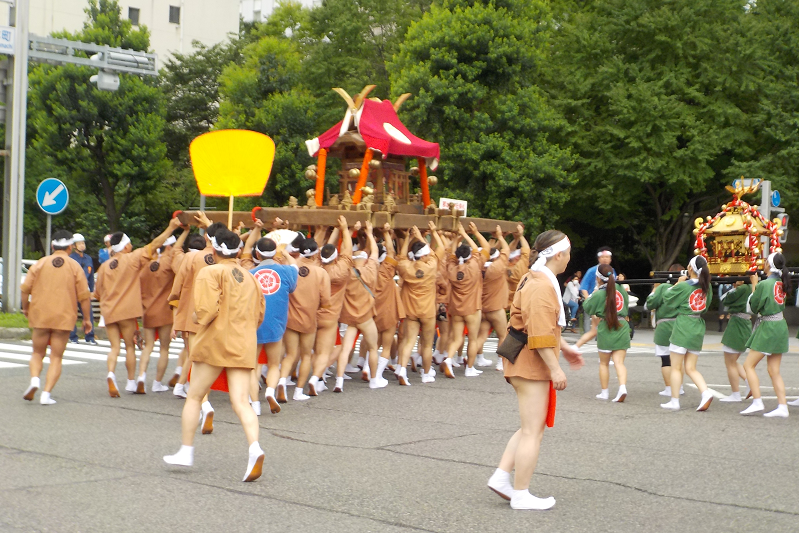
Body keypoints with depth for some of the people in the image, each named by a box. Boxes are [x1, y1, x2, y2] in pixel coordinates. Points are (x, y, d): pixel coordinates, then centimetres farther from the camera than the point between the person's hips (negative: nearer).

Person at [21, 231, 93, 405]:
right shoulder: (75, 267, 0)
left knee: (38, 353, 17)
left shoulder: (40, 263, 3)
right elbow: (84, 296, -3)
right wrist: (87, 319, 6)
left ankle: (34, 379, -9)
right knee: (56, 357, 6)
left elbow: (25, 288, 0)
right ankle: (46, 394, -4)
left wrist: (25, 307, 17)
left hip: (40, 316, 1)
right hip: (64, 318, -1)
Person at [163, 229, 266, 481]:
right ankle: (254, 447, -26)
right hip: (244, 346, 5)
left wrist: (198, 318, 4)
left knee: (194, 397, 12)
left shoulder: (211, 273, -5)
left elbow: (206, 309, -16)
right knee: (241, 402, -3)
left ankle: (186, 451, 19)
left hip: (215, 342, -4)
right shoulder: (250, 277, 14)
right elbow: (259, 313, 15)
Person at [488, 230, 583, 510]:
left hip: (525, 363, 11)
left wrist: (564, 347, 25)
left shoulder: (533, 279, 14)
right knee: (533, 430, -3)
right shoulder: (542, 286, -19)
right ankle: (521, 495, 5)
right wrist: (555, 369, -22)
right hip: (532, 364, -11)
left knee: (533, 426, 17)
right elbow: (540, 334, -24)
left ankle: (501, 477, 16)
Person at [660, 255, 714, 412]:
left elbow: (667, 298, -2)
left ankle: (674, 401, 6)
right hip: (698, 329, 6)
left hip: (682, 328, -6)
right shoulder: (706, 287, 4)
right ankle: (706, 393, -10)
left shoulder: (683, 286, -13)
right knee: (691, 368, 10)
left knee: (676, 367, 4)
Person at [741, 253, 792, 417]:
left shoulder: (764, 284, -17)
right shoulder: (781, 283, 6)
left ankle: (757, 402, -6)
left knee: (748, 365, 0)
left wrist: (754, 285, -1)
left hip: (767, 328, -8)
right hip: (780, 326, 8)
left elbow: (752, 307, -7)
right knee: (774, 371, 9)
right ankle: (782, 407, 5)